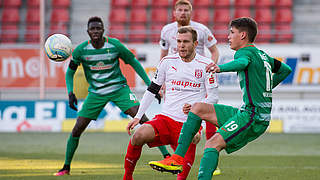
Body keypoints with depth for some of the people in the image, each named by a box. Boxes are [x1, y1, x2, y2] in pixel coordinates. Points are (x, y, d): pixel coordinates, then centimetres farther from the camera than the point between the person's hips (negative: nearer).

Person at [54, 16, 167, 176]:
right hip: (96, 93, 1)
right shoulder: (81, 50, -9)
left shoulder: (115, 45, -11)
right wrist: (70, 93, -11)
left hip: (119, 89, -1)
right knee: (77, 129, -4)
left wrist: (150, 85, -2)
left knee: (143, 119, -18)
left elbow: (134, 63, 1)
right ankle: (66, 167, 14)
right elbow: (70, 72, 5)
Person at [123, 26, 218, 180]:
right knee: (138, 136, -26)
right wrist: (138, 116, 5)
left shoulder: (205, 65, 0)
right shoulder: (167, 61, 8)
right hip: (165, 118, 2)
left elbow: (213, 97, 1)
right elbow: (152, 90, 15)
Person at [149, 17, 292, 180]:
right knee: (197, 108, 10)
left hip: (253, 116, -10)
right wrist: (265, 88, 31)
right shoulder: (261, 55, 20)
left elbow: (242, 63, -35)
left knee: (212, 145, -26)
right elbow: (286, 69, 33)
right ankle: (177, 158, 3)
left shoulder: (245, 52, -8)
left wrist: (221, 68, -53)